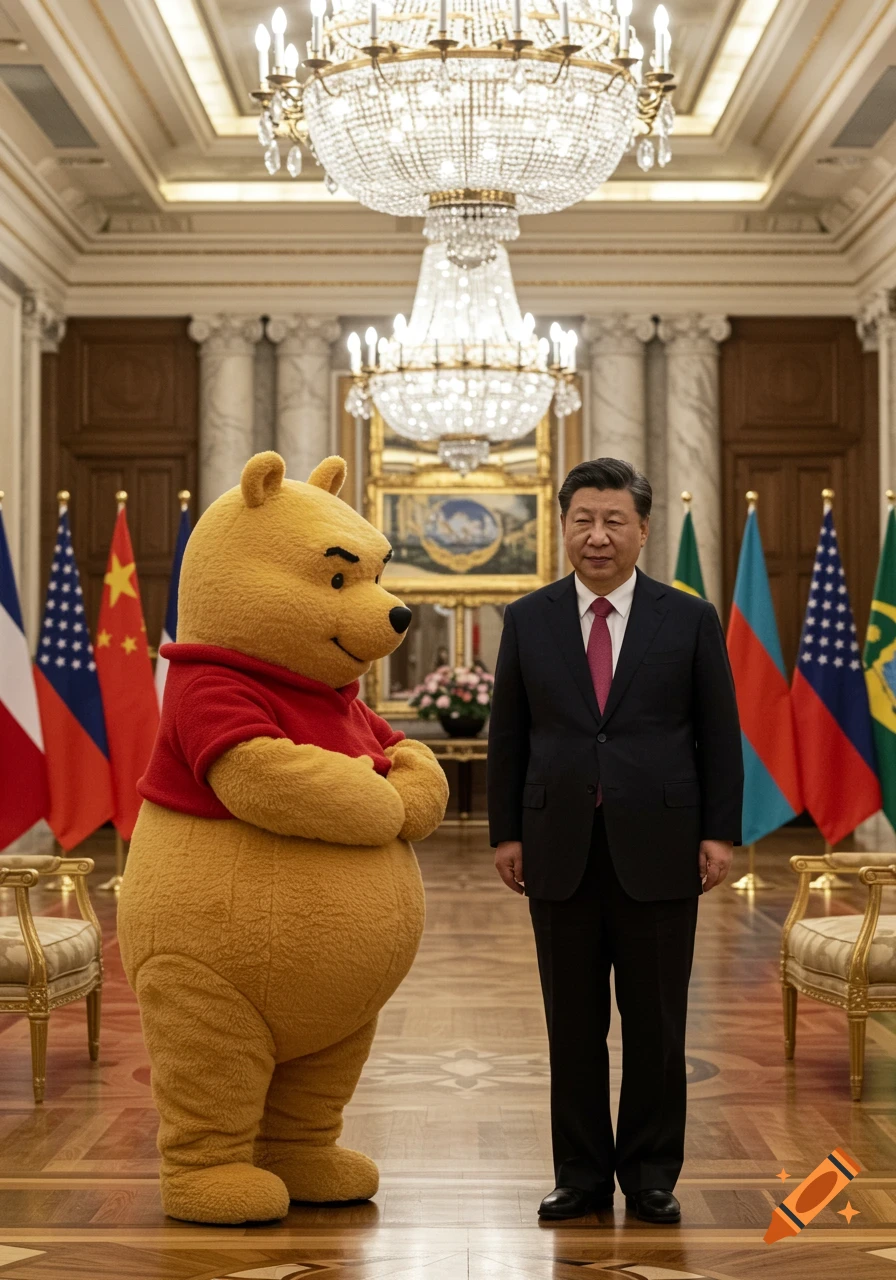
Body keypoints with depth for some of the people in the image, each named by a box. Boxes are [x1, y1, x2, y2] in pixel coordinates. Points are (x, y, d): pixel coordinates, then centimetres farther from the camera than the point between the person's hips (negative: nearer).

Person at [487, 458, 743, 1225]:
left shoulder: (690, 620, 2)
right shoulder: (528, 620, 6)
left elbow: (720, 736, 2)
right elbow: (508, 737, 7)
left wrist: (720, 833, -4)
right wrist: (506, 833, 2)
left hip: (657, 849, -1)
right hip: (561, 851, 1)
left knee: (656, 1023, 5)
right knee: (573, 1024, 7)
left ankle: (652, 1175, 19)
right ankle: (582, 1176, 18)